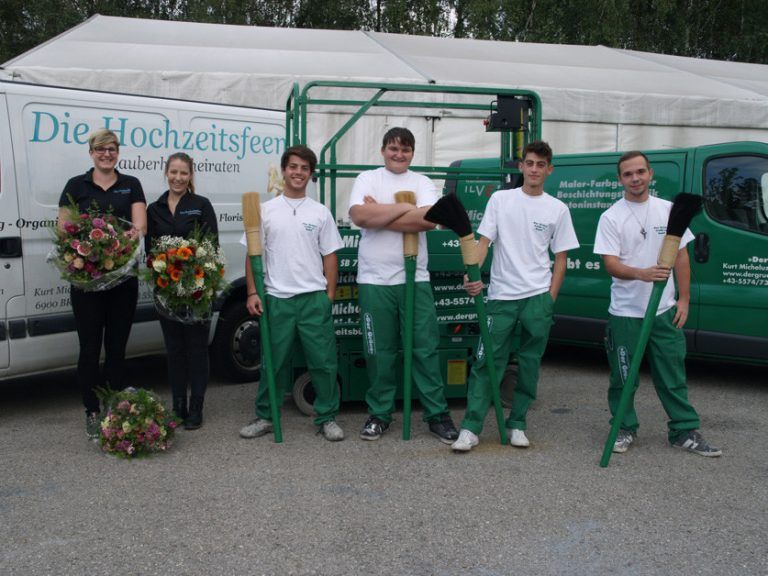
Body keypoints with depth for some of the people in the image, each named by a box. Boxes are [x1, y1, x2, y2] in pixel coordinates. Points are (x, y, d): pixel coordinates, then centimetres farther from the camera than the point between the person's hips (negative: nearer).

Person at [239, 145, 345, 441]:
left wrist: (330, 295, 1)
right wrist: (252, 293, -3)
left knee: (323, 361, 1)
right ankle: (265, 417, 21)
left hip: (314, 298, 0)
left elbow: (330, 256, 8)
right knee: (274, 361, 8)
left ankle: (327, 417, 14)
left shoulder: (321, 212, 7)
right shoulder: (265, 211, 6)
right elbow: (253, 254, 5)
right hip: (276, 298, 0)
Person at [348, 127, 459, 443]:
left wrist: (379, 216, -12)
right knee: (379, 352, 6)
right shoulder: (367, 179, 5)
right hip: (374, 280, 0)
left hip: (415, 278, 1)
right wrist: (404, 208, -11)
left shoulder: (422, 182, 7)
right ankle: (379, 415, 18)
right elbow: (359, 216, -14)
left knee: (426, 348, 2)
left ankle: (438, 414, 11)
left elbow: (429, 219, -13)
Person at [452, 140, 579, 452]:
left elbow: (561, 258, 8)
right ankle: (470, 428, -2)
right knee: (487, 362, -4)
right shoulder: (500, 199, 3)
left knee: (529, 364, 7)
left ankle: (517, 425, 19)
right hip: (501, 296, -1)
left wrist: (550, 298, 0)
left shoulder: (558, 209, 5)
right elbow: (483, 241, 0)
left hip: (538, 297, 1)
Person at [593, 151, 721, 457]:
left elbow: (682, 256, 9)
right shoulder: (611, 217, -5)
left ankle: (685, 431, 18)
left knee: (673, 376, 8)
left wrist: (684, 299, 3)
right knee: (623, 377, 7)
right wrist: (642, 274, -32)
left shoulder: (669, 210, 6)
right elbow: (611, 264, -13)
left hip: (664, 311, 3)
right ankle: (625, 429, 22)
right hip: (625, 313, -2)